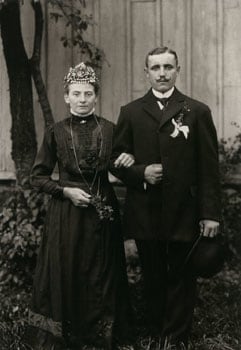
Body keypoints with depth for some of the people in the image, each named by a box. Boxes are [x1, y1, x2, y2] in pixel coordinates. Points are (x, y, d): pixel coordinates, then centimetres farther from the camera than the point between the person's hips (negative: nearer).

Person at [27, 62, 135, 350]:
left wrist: (127, 163, -11)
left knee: (102, 276, 8)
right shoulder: (55, 132, 0)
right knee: (65, 274, 3)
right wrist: (65, 190, -11)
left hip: (103, 213, 1)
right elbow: (38, 177, 3)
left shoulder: (110, 129, 3)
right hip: (66, 214, -1)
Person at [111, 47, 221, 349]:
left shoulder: (198, 112, 2)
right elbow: (116, 160, 8)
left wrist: (210, 214, -7)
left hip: (185, 214, -1)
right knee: (153, 279, 11)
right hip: (145, 214, 2)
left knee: (181, 279, 6)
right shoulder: (130, 112, 7)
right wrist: (140, 173, -12)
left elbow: (209, 168, -1)